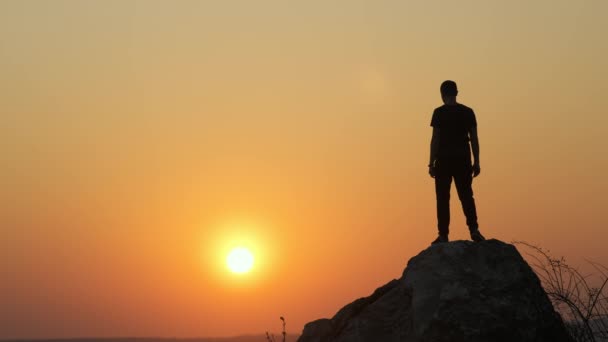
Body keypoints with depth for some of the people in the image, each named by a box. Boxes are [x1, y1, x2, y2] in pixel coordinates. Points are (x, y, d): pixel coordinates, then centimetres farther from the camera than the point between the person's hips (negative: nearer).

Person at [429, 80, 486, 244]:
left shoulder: (439, 112, -6)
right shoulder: (468, 112, 5)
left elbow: (435, 139, -8)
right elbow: (474, 138, 4)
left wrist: (431, 163, -5)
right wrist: (476, 162, 9)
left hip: (444, 160, -3)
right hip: (463, 160, 3)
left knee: (443, 198, 3)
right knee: (466, 196, 9)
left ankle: (443, 235, 1)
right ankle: (474, 229, -5)